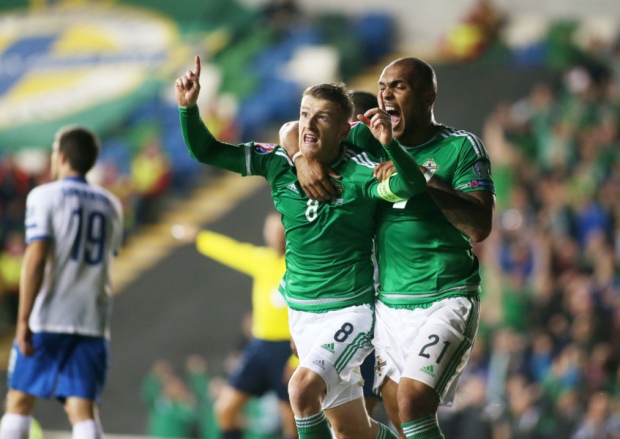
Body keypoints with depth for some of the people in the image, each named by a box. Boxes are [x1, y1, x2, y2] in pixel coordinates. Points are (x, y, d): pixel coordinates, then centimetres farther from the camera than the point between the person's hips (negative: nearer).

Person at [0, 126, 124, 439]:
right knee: (83, 409, -2)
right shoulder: (110, 205, 14)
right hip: (93, 322, 4)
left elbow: (36, 258, -13)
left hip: (47, 319, -4)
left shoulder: (45, 196, -3)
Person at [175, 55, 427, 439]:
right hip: (302, 313, 6)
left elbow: (411, 186, -34)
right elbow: (206, 151, 1)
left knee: (303, 387, -29)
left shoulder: (359, 173, -16)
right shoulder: (279, 163, -2)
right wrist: (188, 106, -15)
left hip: (351, 310, -6)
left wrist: (389, 143, -50)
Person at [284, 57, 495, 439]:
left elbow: (480, 227, -16)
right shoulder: (373, 141, 7)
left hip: (445, 302, -6)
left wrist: (424, 180, -22)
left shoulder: (461, 147, -6)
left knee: (413, 401, -25)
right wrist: (304, 159, -7)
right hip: (389, 304, 6)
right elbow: (295, 131, 15)